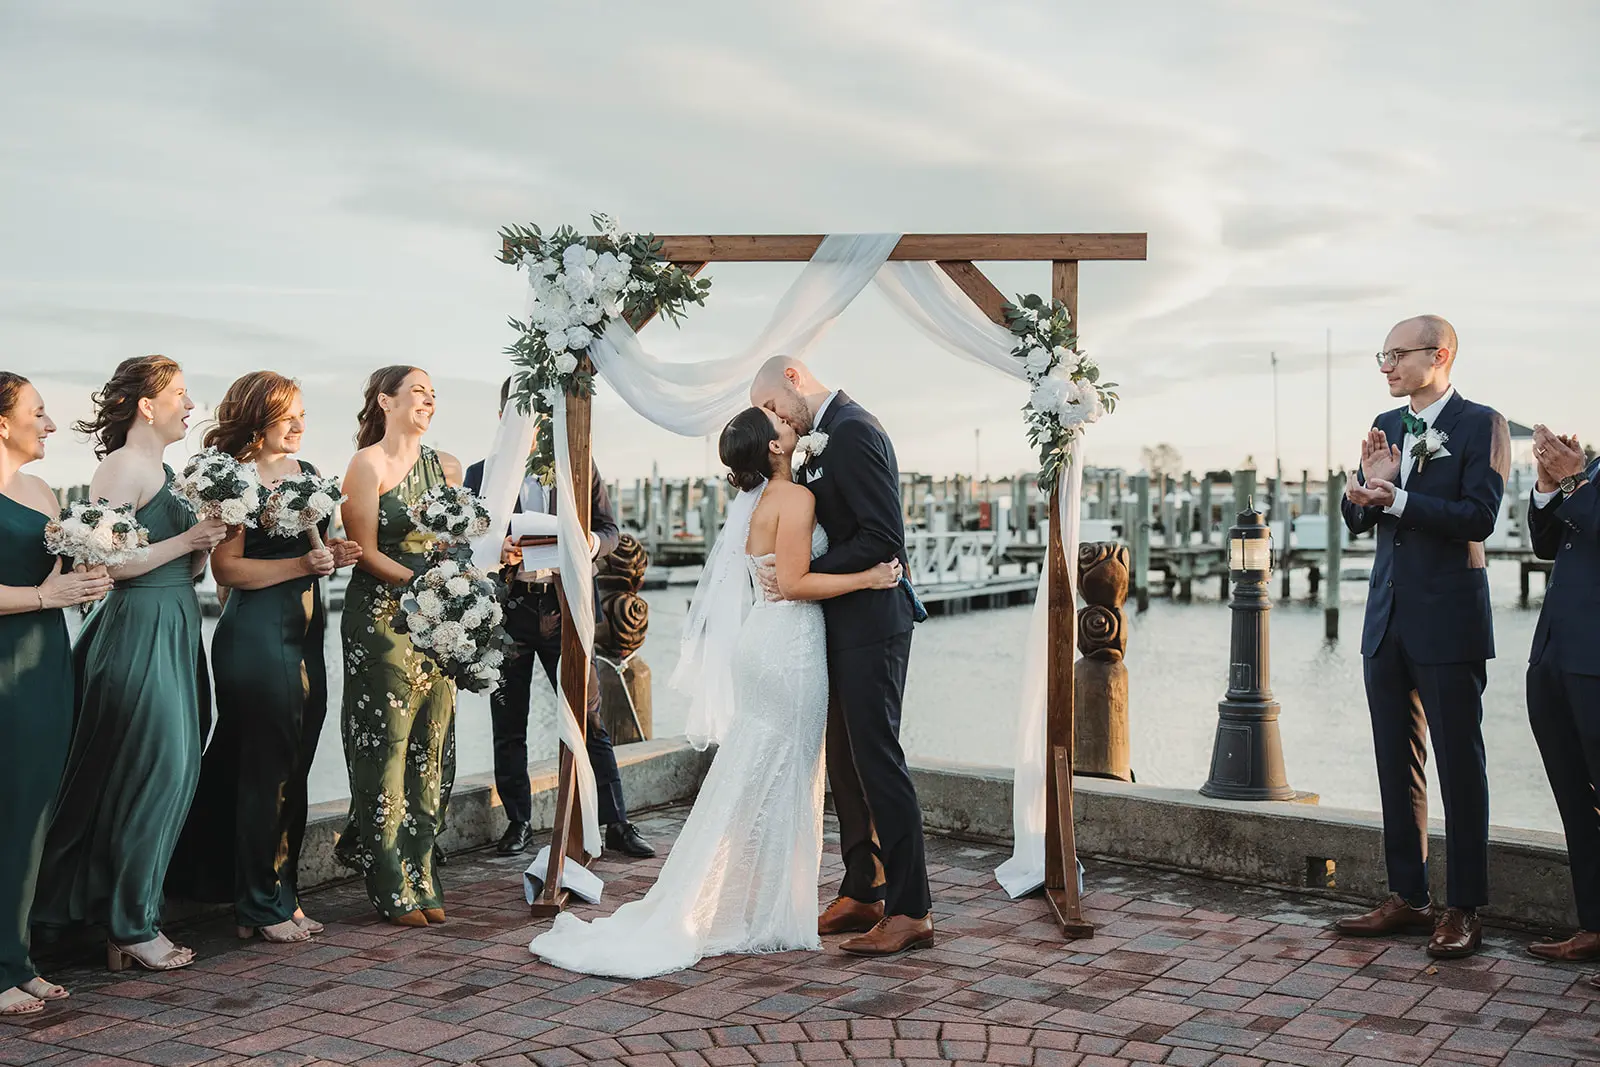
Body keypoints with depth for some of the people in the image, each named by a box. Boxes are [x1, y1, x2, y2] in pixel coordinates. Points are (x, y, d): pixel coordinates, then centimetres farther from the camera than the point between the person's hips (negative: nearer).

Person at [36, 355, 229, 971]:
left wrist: (206, 539, 2)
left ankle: (132, 919, 21)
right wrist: (188, 539, -15)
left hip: (173, 633, 10)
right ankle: (131, 927, 8)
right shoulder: (122, 468, -11)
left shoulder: (161, 470, 17)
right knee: (148, 773, -4)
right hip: (139, 634, -10)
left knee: (170, 774, 11)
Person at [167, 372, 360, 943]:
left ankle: (283, 896, 22)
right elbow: (227, 567, -14)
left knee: (295, 772, 11)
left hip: (306, 634, 8)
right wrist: (300, 564, -19)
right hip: (255, 634, -7)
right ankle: (262, 906, 11)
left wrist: (334, 555, 6)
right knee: (266, 771, -1)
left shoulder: (308, 472, 14)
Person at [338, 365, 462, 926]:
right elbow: (365, 551, -9)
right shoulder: (368, 464, -4)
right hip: (381, 617, -6)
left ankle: (422, 879, 15)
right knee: (386, 747, -3)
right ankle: (392, 890, 6)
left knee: (430, 748, 6)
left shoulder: (446, 465, 14)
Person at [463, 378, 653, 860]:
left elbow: (608, 529, 8)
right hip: (506, 608, 1)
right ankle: (518, 822, 21)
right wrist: (494, 551, -15)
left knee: (589, 719, -2)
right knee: (508, 727, 7)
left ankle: (616, 823, 6)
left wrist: (592, 542, -15)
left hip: (565, 606, -1)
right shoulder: (480, 474, 9)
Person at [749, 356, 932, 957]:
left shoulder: (853, 431, -15)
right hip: (844, 622, 10)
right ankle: (861, 895, 23)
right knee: (844, 759, 13)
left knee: (877, 758, -8)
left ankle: (910, 911, -1)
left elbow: (883, 538, -22)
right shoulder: (825, 439, 16)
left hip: (870, 621, -10)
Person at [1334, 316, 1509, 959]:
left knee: (1459, 763, 0)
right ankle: (1407, 898, 21)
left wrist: (1396, 498, -22)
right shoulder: (1386, 426, 13)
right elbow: (1356, 520, 11)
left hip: (1448, 619, -7)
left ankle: (1463, 909, 9)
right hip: (1388, 618, 7)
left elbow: (1478, 517, -17)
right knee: (1396, 763, 11)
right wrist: (1370, 483, -9)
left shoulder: (1481, 424, -6)